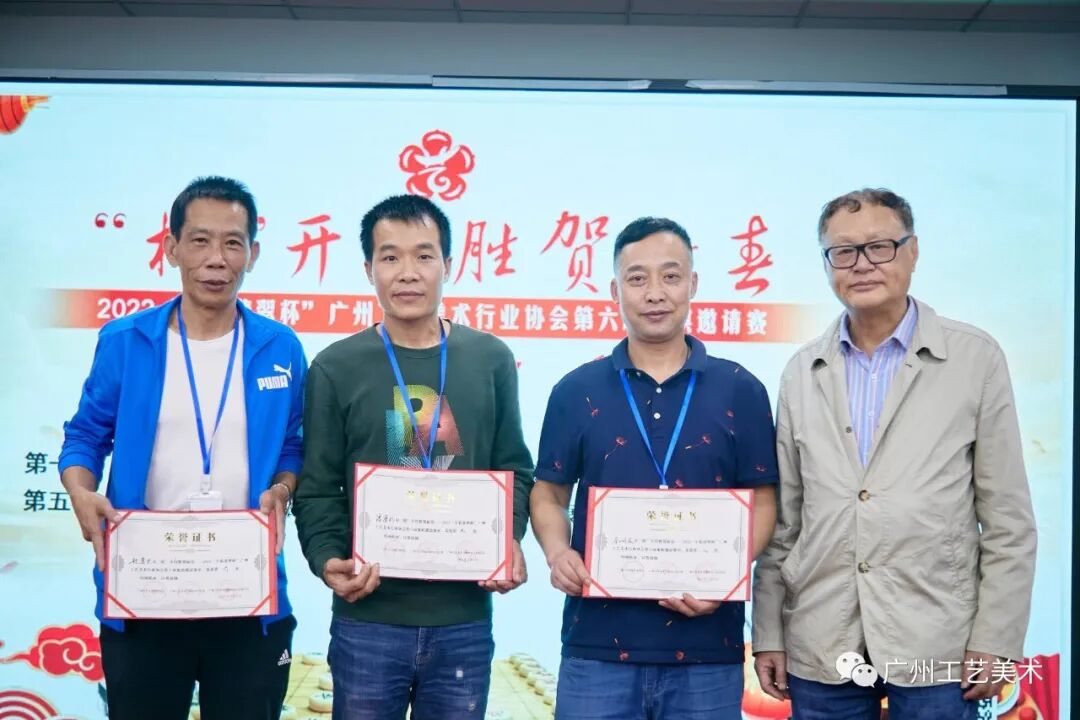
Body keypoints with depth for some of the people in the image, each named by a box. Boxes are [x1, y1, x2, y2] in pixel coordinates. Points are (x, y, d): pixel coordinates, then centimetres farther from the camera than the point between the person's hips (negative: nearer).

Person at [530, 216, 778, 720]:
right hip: (598, 644, 0)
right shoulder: (576, 391, 4)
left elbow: (761, 500, 4)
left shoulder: (740, 391, 3)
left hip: (708, 649, 0)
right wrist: (557, 553, -11)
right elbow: (549, 493, 9)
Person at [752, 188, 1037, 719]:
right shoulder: (802, 373, 7)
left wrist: (995, 642, -5)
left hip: (935, 646, -2)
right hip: (820, 651, 3)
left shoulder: (976, 358, -1)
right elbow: (782, 518, 9)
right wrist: (768, 633, 6)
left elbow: (1008, 520, -1)